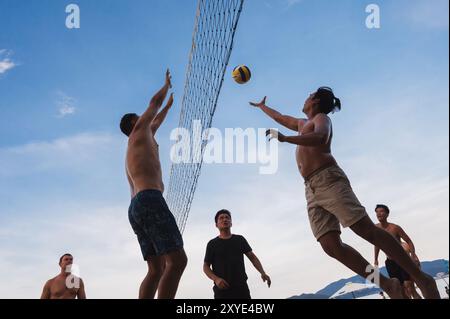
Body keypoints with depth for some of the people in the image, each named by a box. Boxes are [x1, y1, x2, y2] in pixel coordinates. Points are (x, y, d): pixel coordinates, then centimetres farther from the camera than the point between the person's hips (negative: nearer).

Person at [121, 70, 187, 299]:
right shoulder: (138, 130, 12)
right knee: (177, 260, -19)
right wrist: (167, 84, 40)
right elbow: (155, 102, 21)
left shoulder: (138, 142, 33)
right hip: (149, 200, -10)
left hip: (136, 207, 10)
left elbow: (155, 124, 50)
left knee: (157, 268, 3)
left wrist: (169, 105, 62)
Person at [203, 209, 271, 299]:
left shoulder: (240, 240, 15)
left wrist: (262, 272, -3)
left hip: (241, 288, 2)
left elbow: (252, 257, 14)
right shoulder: (212, 244, 9)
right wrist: (216, 279, -12)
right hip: (222, 289, -2)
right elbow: (206, 266, 7)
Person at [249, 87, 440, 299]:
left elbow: (320, 138, -18)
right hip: (312, 190, 7)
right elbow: (280, 117, 49)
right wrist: (261, 106, 60)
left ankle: (422, 280, -13)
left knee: (368, 231, -17)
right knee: (331, 246, -11)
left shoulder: (321, 117, 6)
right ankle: (387, 285, -11)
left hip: (329, 180, -7)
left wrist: (284, 138, -22)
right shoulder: (302, 123, 31)